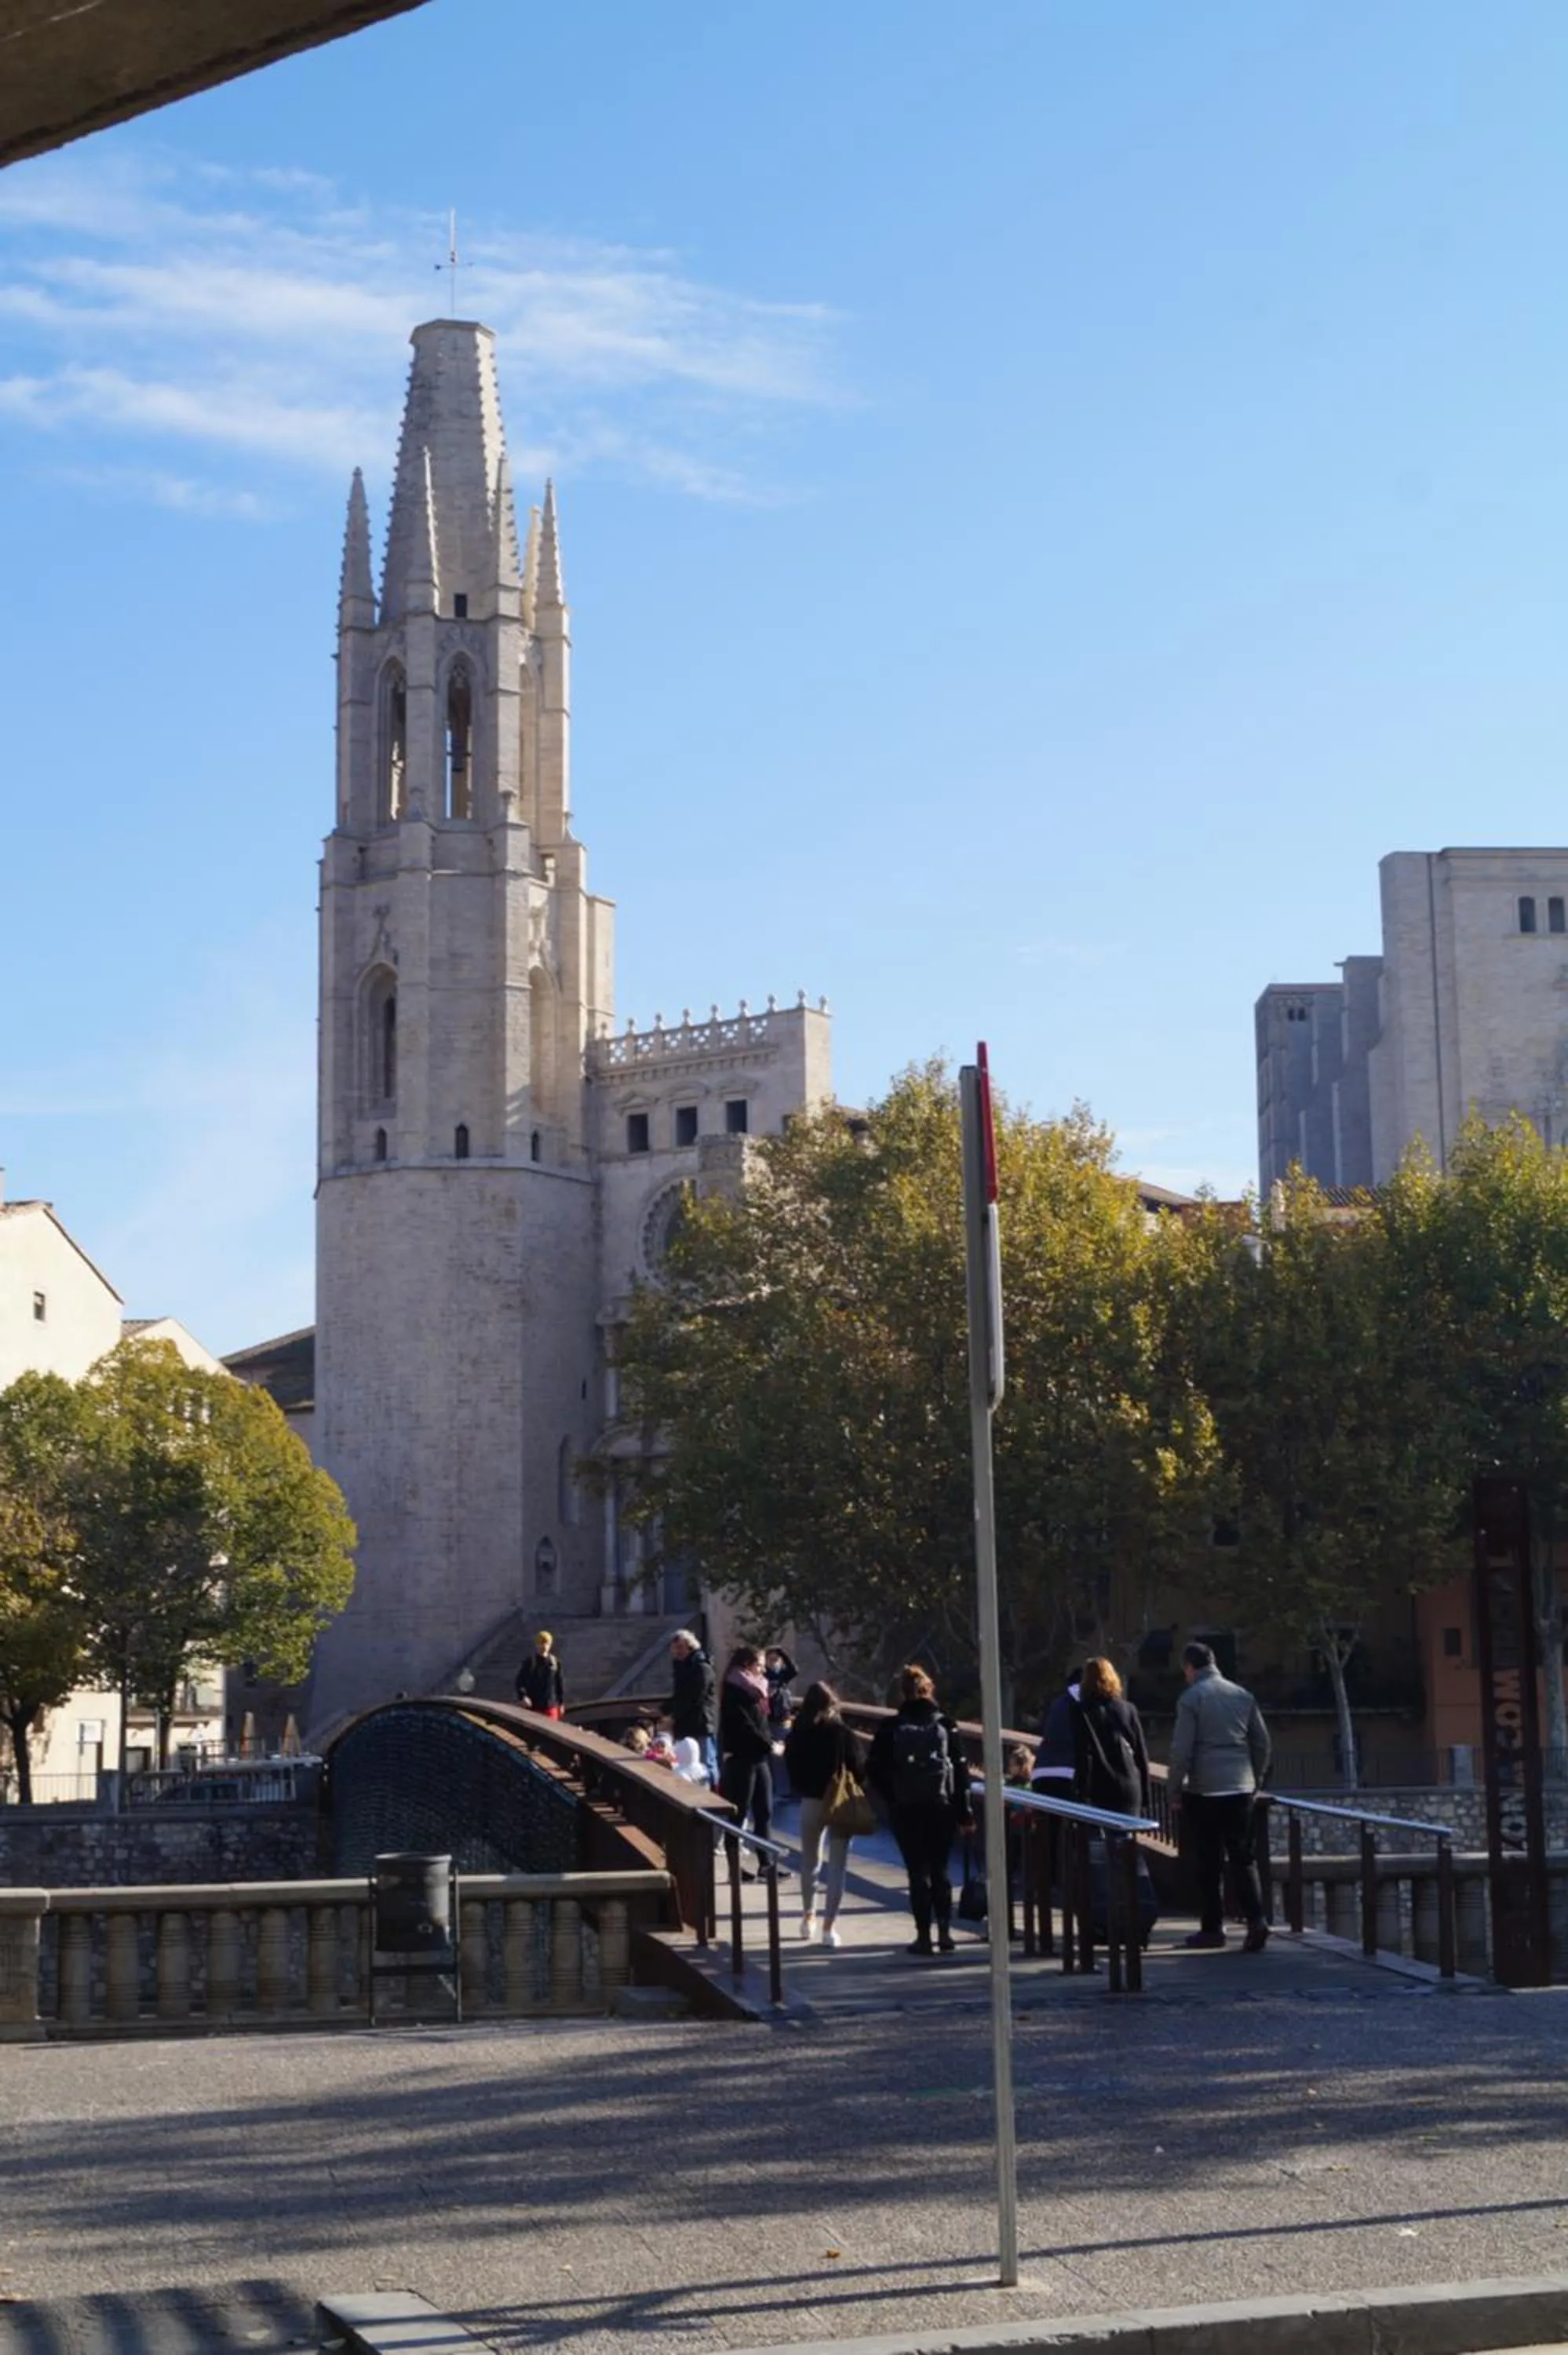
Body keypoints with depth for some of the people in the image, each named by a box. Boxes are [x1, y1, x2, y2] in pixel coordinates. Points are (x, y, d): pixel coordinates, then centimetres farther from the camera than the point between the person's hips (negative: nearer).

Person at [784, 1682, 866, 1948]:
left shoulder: (797, 1735, -5)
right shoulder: (843, 1734, -11)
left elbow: (791, 1769, 2)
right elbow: (859, 1769, -9)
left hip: (811, 1803, 3)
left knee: (810, 1862, 21)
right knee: (837, 1867, 3)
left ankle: (808, 1918, 32)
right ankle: (829, 1926, -1)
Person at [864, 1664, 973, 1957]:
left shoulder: (890, 1728, -4)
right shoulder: (945, 1724, -1)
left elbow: (874, 1771, -5)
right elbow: (961, 1768, -2)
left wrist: (889, 1799, 8)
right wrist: (964, 1811, 2)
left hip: (906, 1810, -1)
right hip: (942, 1808, 1)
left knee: (917, 1871, 5)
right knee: (940, 1869, 13)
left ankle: (924, 1935, 2)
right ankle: (944, 1931, 7)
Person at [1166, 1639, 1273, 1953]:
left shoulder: (1191, 1698, -6)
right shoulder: (1242, 1695, 9)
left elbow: (1181, 1750, -10)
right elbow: (1262, 1742, 11)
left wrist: (1175, 1790, -1)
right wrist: (1256, 1781, 20)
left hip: (1204, 1790, -4)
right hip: (1241, 1788, 4)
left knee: (1209, 1861, 4)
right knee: (1243, 1858, 7)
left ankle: (1212, 1928, 9)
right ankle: (1256, 1919, -9)